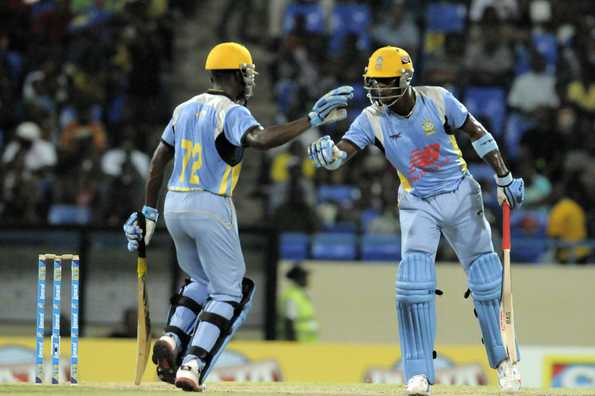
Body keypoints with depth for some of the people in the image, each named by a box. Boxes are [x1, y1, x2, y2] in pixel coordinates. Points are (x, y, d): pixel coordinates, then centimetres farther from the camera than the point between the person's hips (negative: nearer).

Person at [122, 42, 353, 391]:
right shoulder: (232, 112, -10)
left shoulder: (185, 109, 12)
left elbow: (158, 161, 15)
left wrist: (149, 212, 21)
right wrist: (313, 119, -32)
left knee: (203, 281, 26)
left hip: (174, 206, 7)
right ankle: (192, 366, -14)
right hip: (210, 209, -7)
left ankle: (172, 340, 4)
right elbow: (260, 139, -31)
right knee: (229, 294, 1)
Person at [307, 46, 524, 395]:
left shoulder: (437, 100, -17)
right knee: (414, 281, -17)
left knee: (487, 281, 7)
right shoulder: (372, 119, -14)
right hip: (418, 205, 0)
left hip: (460, 195, 0)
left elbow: (477, 133, -5)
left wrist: (505, 178, -3)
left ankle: (503, 358, 27)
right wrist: (327, 153, -51)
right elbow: (343, 152, -26)